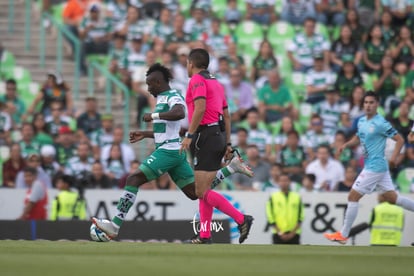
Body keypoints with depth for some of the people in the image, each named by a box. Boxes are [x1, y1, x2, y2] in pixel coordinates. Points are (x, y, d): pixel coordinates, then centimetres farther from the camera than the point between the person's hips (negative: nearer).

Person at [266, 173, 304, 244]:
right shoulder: (273, 197, 4)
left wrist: (292, 233, -6)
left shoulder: (297, 197, 7)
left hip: (293, 234, 1)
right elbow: (270, 218, 0)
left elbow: (300, 218, 4)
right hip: (278, 234, -1)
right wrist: (280, 233, -8)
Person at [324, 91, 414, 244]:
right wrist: (347, 144, 7)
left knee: (353, 197, -4)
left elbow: (400, 140, -15)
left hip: (374, 167, -9)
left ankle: (343, 235, 3)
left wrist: (394, 157, -28)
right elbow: (358, 138, 27)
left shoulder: (380, 123, -16)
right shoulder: (362, 121, 9)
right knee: (392, 198, 12)